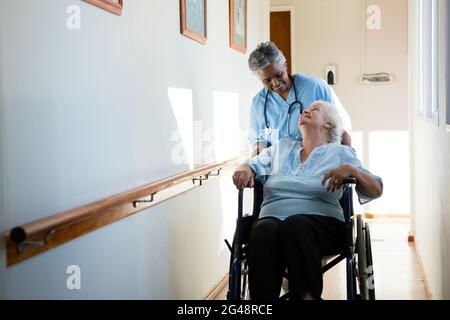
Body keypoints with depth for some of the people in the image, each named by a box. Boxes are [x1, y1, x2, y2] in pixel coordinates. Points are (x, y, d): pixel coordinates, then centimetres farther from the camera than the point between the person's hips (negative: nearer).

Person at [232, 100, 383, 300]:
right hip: (272, 218, 2)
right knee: (265, 230, -35)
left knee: (296, 224, -38)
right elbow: (253, 165, 22)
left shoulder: (340, 153, 18)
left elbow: (375, 190, 8)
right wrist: (244, 170, -3)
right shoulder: (281, 148, 30)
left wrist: (350, 170, -12)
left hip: (322, 222, -2)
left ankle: (307, 295, -39)